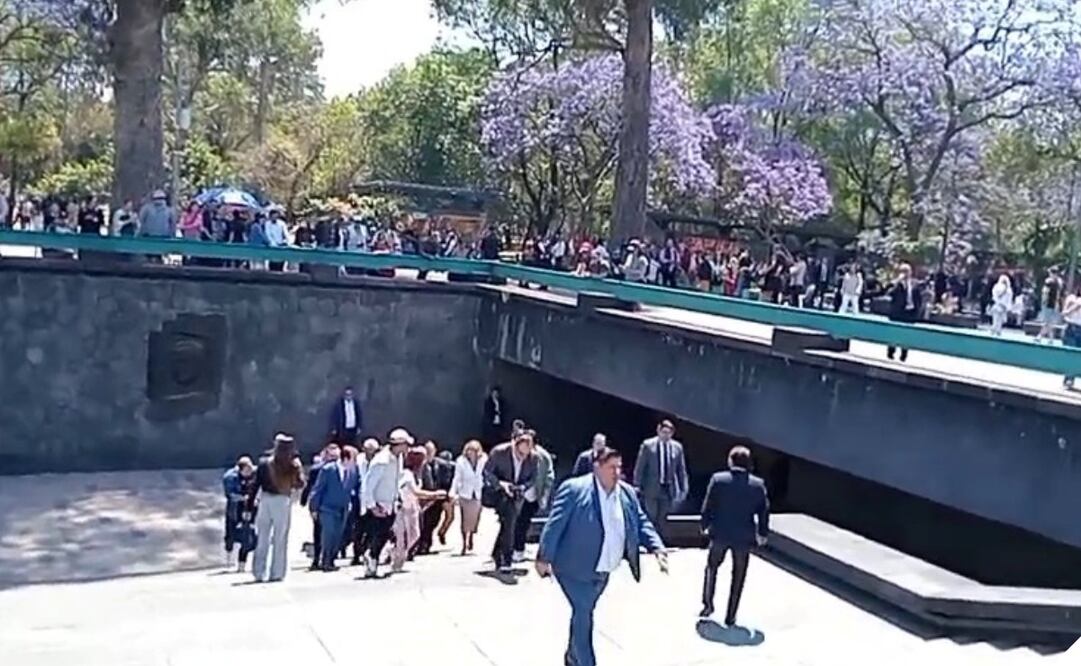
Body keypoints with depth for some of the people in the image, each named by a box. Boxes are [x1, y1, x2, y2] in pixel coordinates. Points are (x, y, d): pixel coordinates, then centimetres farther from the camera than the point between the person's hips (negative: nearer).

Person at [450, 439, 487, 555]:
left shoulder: (484, 461, -4)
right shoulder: (461, 462, -5)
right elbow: (457, 478, -4)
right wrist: (453, 493, -13)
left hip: (478, 495, 1)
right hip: (465, 495, -1)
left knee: (474, 519, 3)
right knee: (465, 520, -1)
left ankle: (470, 540, 27)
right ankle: (464, 544, 9)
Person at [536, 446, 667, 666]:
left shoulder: (627, 493, 4)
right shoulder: (575, 489, -16)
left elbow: (642, 523, 8)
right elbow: (555, 525, -15)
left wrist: (657, 548, -8)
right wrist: (544, 558, -16)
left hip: (603, 571, 7)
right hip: (575, 567, -7)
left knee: (584, 612, 20)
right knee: (583, 613, -10)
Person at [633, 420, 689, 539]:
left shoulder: (677, 447, 5)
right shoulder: (647, 445, -4)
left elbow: (681, 470, 9)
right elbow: (639, 467, -2)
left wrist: (683, 489, 4)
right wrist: (638, 486, -5)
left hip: (668, 490, 3)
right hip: (651, 489, -3)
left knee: (662, 521, 7)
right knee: (651, 518, -1)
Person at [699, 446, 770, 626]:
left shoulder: (718, 479, -9)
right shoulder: (758, 484, -6)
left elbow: (707, 507, -5)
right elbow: (764, 512, -1)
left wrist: (705, 525, 10)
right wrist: (762, 533, 11)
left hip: (720, 534, 0)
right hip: (744, 537, 0)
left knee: (712, 567, 23)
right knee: (738, 577, 11)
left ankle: (707, 604, 27)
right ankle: (730, 617, 14)